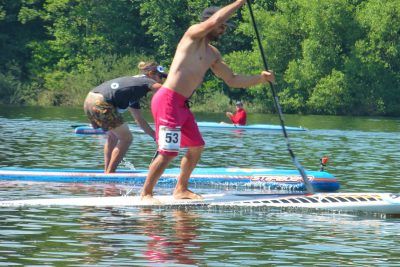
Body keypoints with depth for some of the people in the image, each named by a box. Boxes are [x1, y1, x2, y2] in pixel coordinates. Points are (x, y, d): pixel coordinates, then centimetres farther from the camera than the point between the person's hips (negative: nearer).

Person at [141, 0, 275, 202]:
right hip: (168, 100, -10)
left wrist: (260, 78, 11)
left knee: (196, 147, 15)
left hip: (182, 105, 10)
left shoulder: (212, 54, 19)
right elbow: (213, 21, -25)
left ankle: (181, 189, 27)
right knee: (168, 153, -12)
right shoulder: (193, 34, -5)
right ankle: (146, 193, -4)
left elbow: (232, 80, 22)